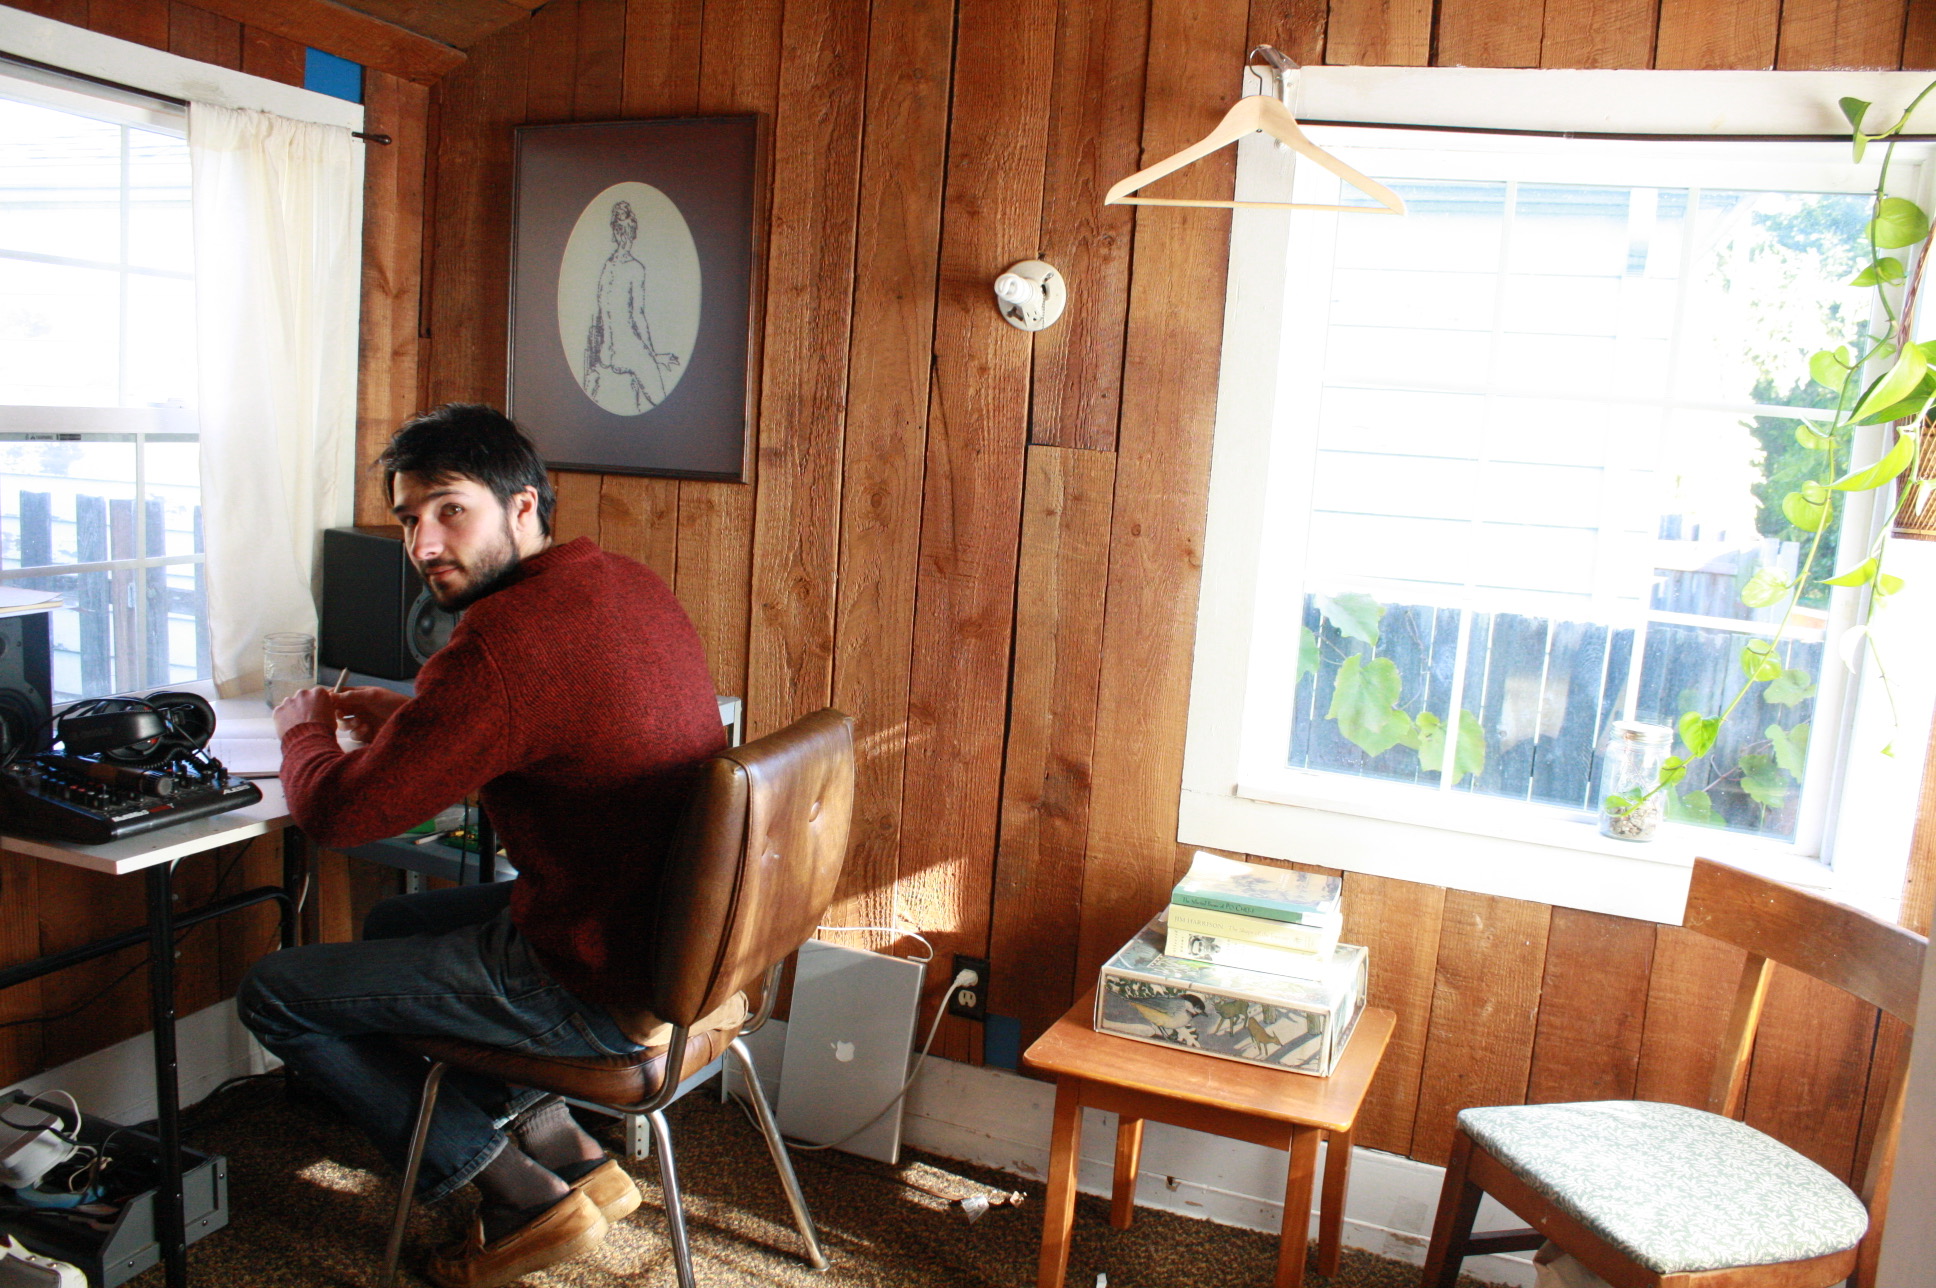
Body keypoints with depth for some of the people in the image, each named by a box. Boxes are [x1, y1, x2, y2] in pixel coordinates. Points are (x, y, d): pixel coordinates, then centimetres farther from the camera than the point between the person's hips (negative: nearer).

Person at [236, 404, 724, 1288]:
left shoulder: (503, 642, -26)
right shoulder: (627, 585, 2)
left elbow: (335, 813, -18)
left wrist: (304, 728, 4)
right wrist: (407, 716, 12)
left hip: (600, 989, -9)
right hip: (674, 936, 9)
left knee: (275, 992, 6)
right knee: (394, 922, 28)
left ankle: (523, 1196, 13)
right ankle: (562, 1151, 24)